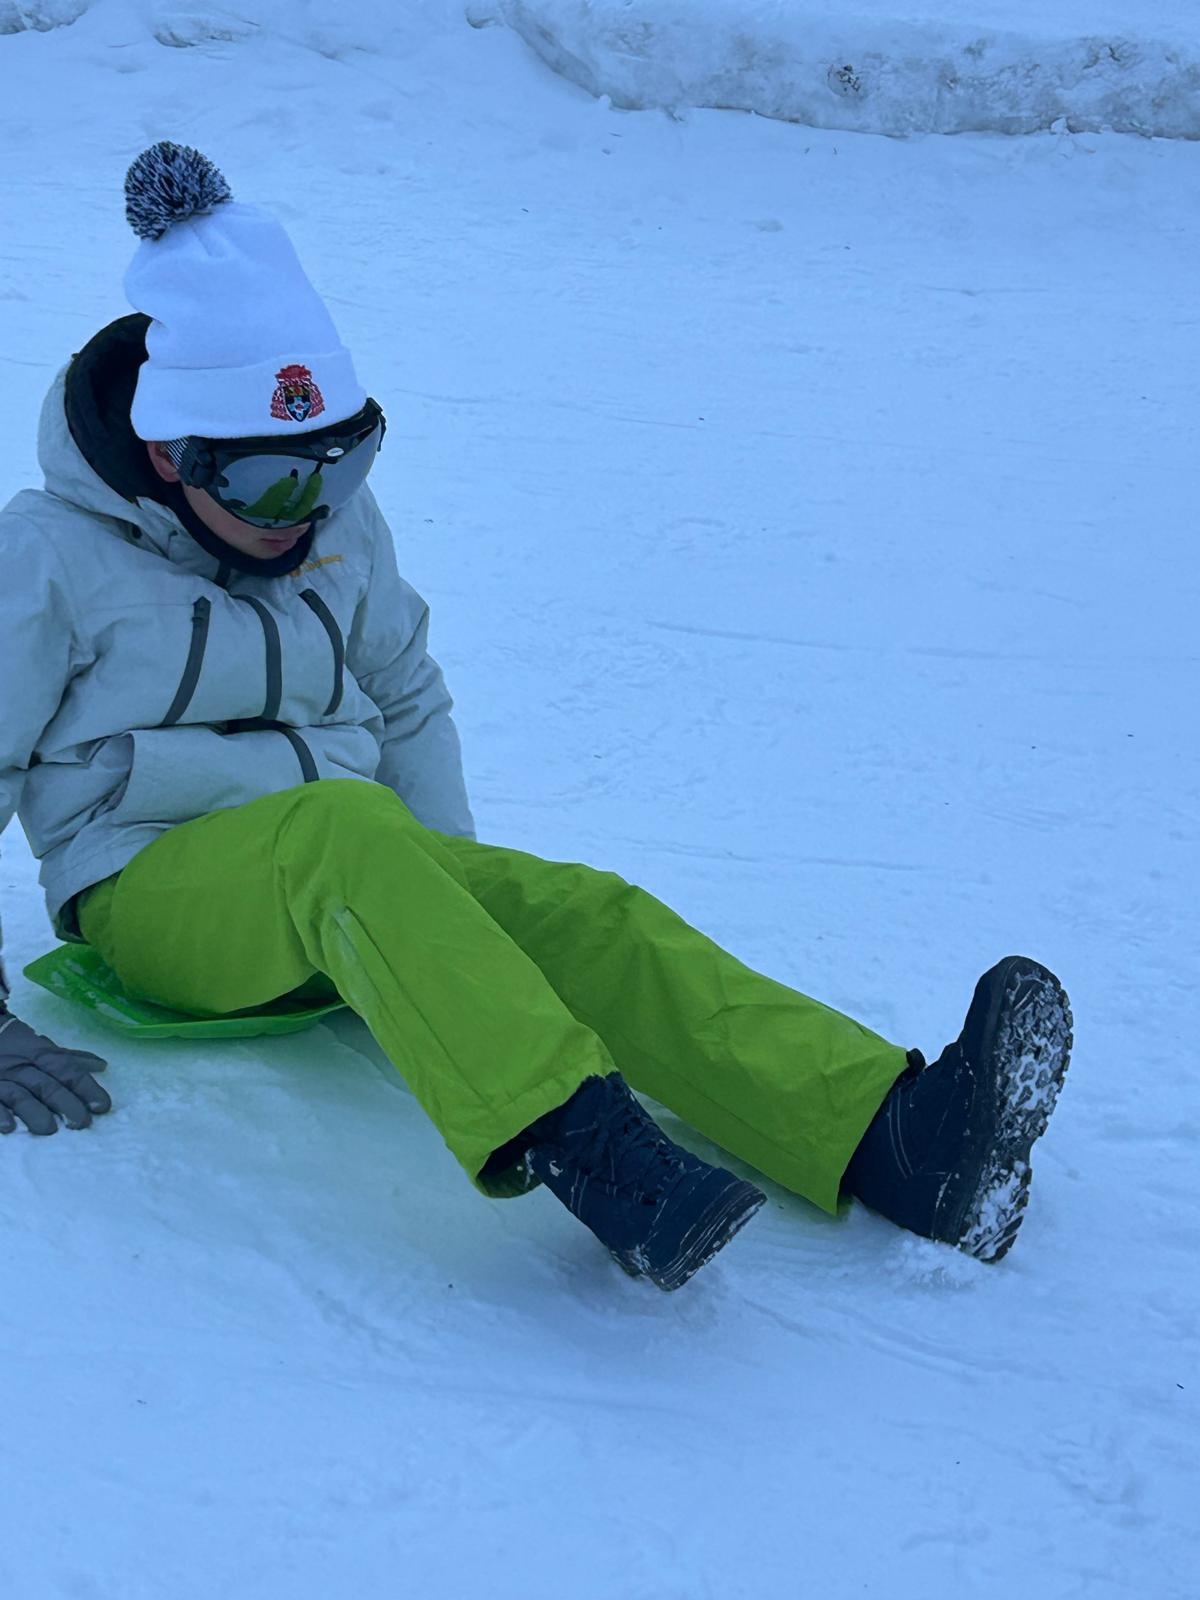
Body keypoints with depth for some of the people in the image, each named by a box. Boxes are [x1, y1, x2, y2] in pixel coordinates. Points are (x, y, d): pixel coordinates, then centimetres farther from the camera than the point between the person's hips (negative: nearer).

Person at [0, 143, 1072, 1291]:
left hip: (344, 891, 5)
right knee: (342, 822, -39)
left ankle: (896, 1140, -44)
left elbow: (408, 701, 21)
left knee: (573, 911, -25)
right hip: (156, 895, -5)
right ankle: (580, 1147, -59)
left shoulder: (341, 530, 8)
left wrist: (447, 899, 10)